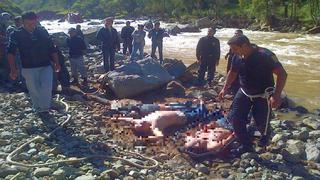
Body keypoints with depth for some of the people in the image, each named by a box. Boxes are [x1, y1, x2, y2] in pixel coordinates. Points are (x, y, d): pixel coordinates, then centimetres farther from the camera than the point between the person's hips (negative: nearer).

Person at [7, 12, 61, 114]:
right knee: (34, 90, 7)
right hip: (29, 68, -1)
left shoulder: (43, 32, 4)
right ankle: (38, 108, 26)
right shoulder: (16, 34, -3)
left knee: (47, 87, -13)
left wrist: (56, 62, 1)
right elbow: (11, 52, -8)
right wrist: (13, 69, -18)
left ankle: (45, 108, 4)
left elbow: (52, 49, 9)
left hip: (46, 66, 1)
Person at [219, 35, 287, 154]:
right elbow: (232, 73, 13)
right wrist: (225, 88, 10)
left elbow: (282, 74, -25)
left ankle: (265, 136, 38)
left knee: (261, 123, -1)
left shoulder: (264, 56, -26)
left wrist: (276, 95, -32)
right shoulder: (237, 58, -8)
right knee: (235, 118, -3)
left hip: (262, 95, -5)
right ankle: (246, 145, 15)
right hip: (244, 93, 5)